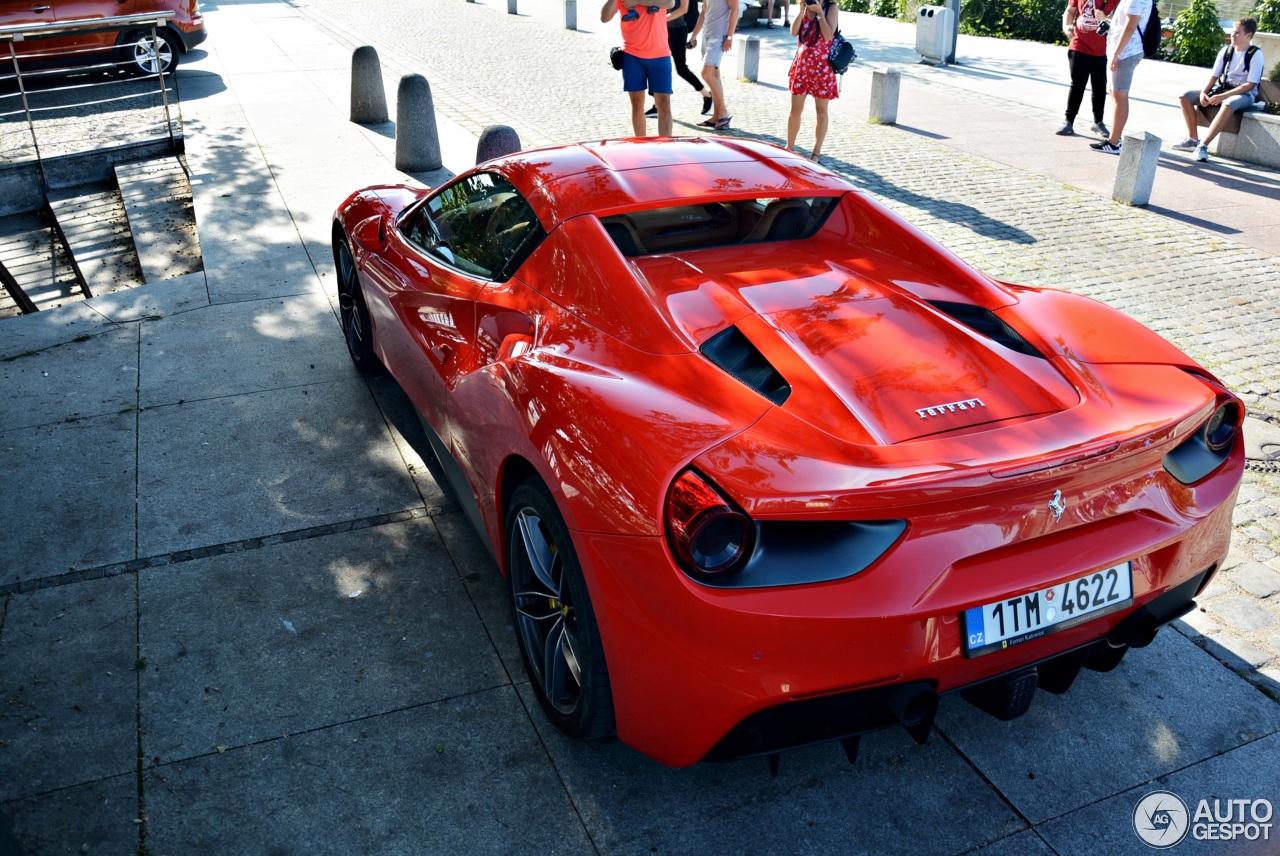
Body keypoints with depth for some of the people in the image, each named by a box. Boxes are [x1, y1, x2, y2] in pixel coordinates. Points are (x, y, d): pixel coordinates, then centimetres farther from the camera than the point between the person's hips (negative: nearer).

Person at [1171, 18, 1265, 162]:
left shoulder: (1255, 54, -10)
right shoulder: (1226, 51, 4)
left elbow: (1250, 85, -16)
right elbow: (1214, 76, 7)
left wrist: (1223, 96, -26)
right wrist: (1204, 92, -14)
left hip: (1244, 94, -6)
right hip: (1222, 89, 6)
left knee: (1228, 104, -42)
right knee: (1186, 96, -10)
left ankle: (1203, 145, -44)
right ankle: (1193, 139, -11)